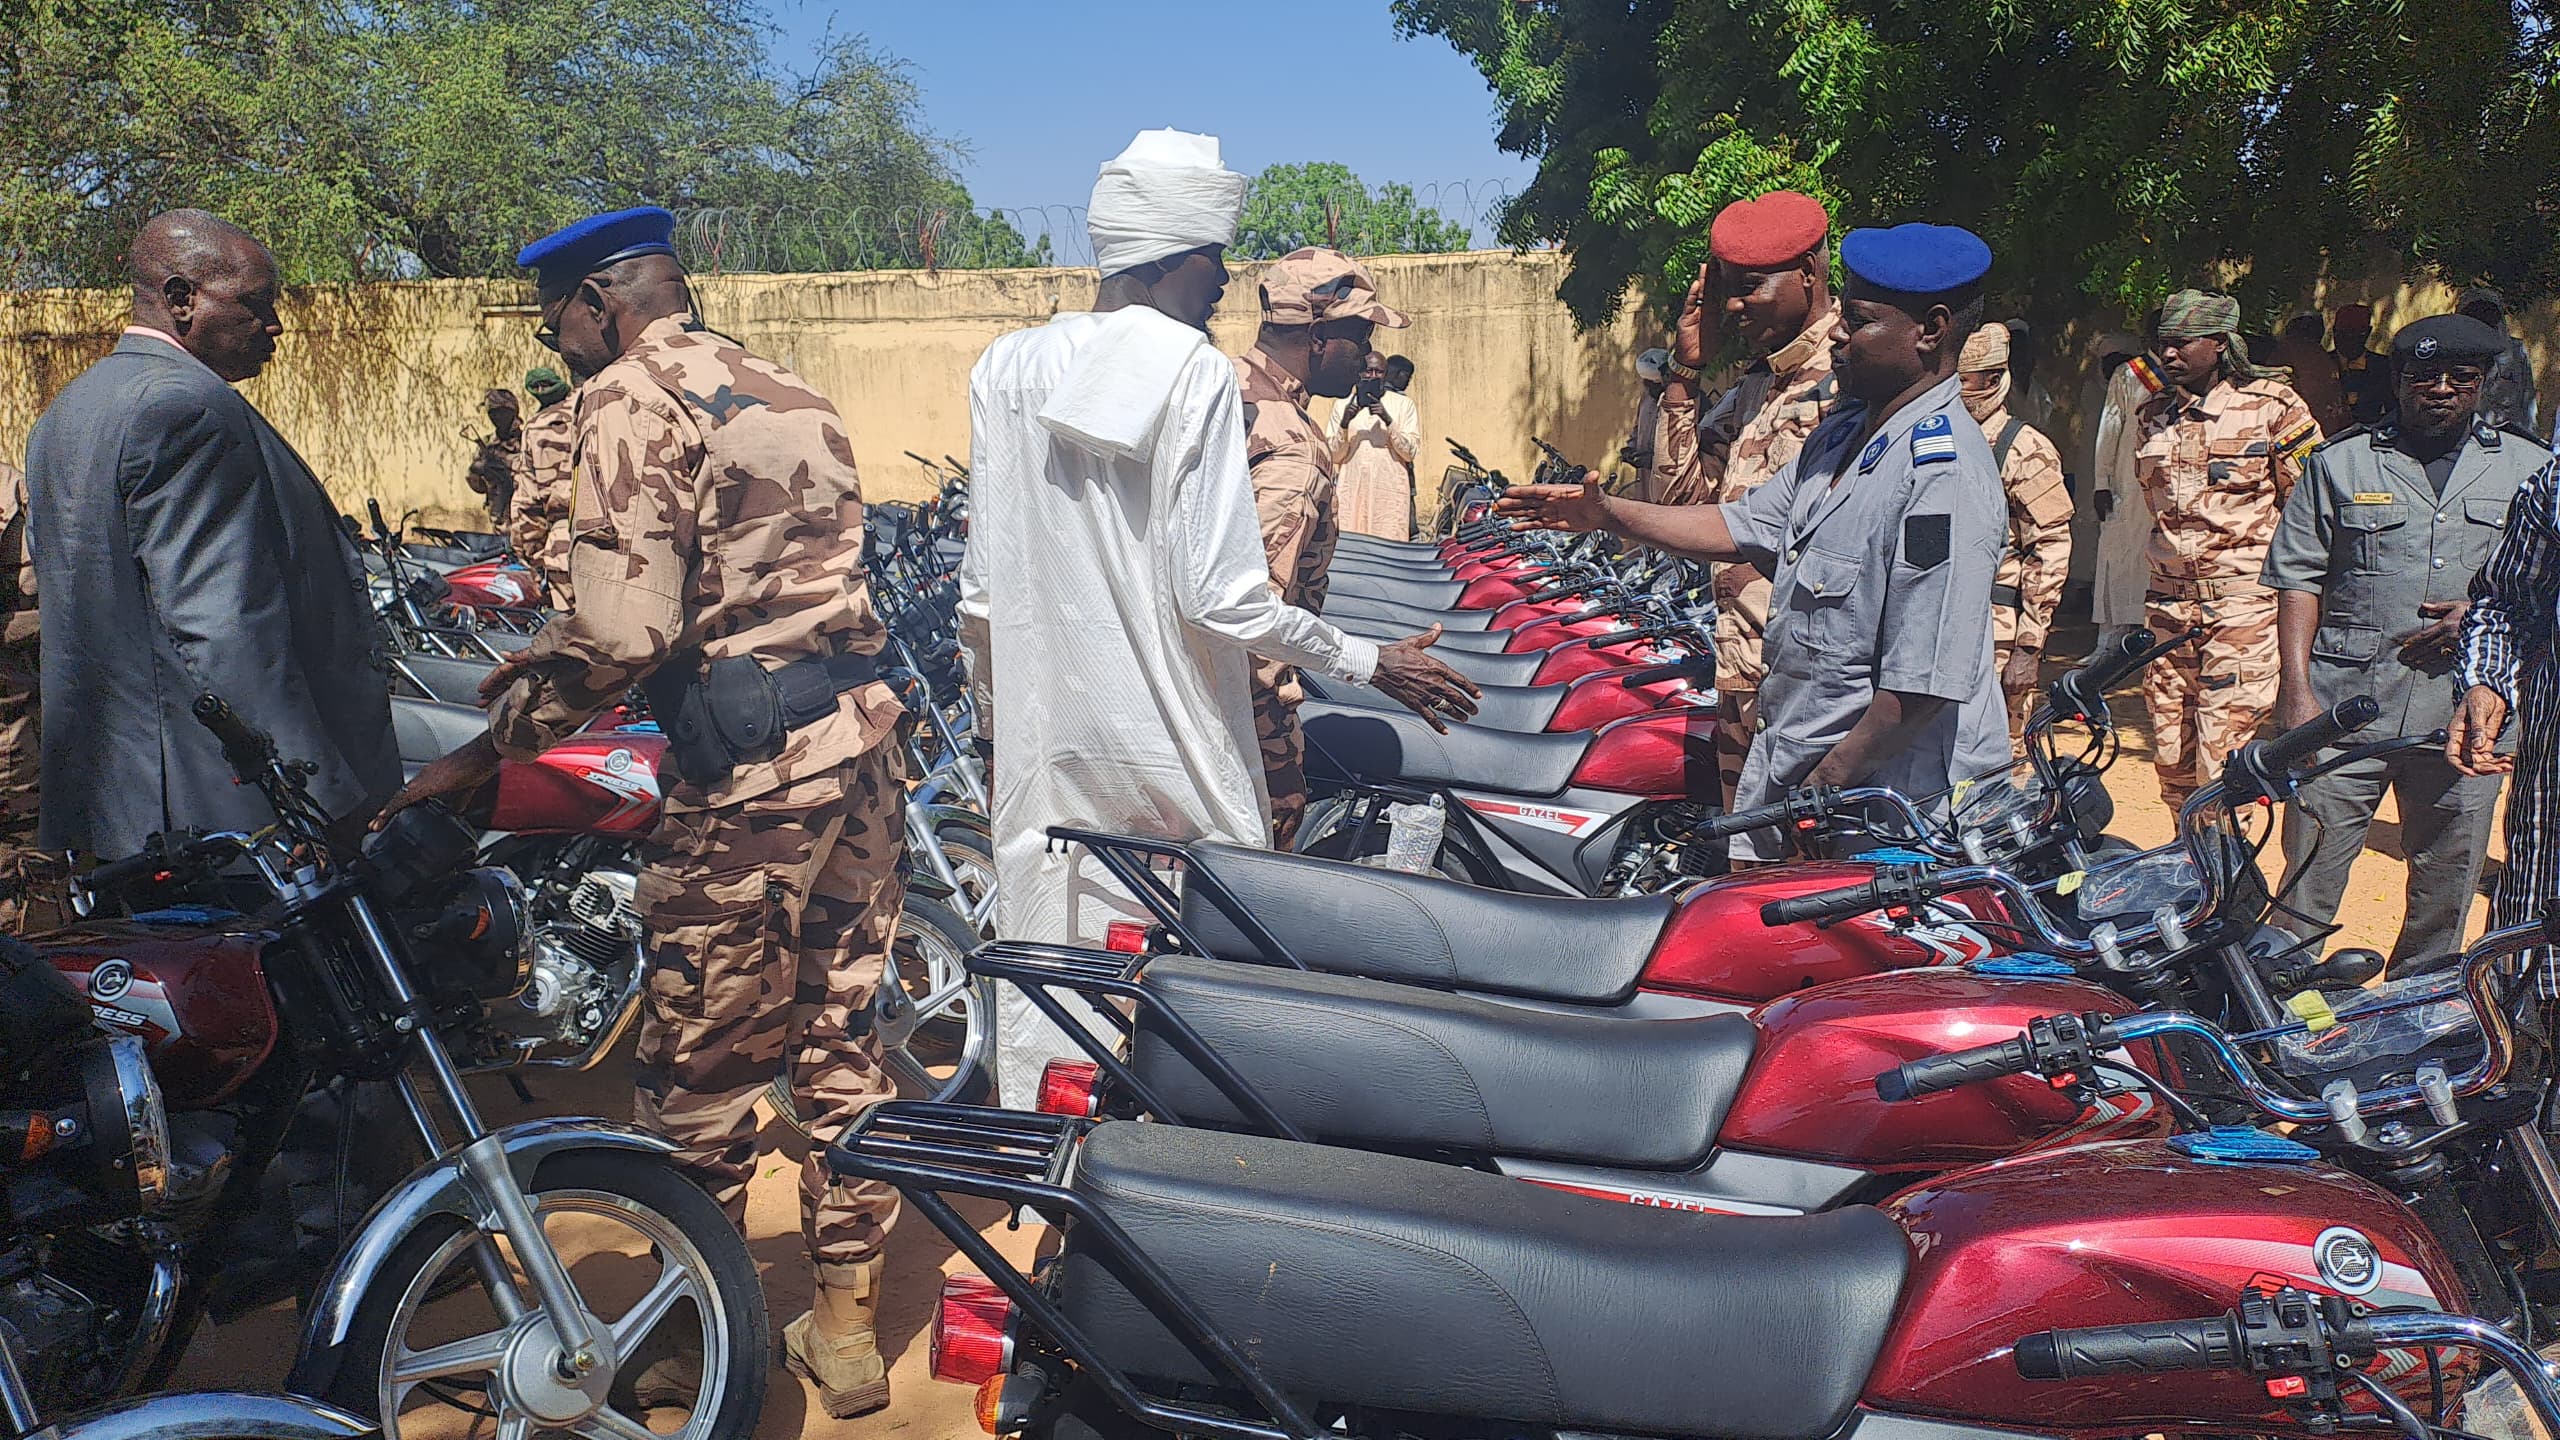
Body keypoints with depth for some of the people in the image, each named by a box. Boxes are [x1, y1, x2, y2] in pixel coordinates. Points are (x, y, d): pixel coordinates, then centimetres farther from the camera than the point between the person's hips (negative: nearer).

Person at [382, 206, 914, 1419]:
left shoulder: (631, 398, -7)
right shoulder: (789, 394, 18)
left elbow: (624, 625, -19)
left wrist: (490, 747, -9)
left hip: (747, 767, -8)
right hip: (860, 726, 9)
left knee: (699, 1068, 6)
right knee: (840, 1037, 15)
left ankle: (696, 1345, 21)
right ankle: (845, 1328, 25)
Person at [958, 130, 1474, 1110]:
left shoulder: (1006, 368, 3)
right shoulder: (1194, 371, -13)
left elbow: (982, 584, 6)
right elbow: (1221, 597, -18)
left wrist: (988, 696, 22)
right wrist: (1369, 662, -8)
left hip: (1042, 740, 5)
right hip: (1173, 749, -5)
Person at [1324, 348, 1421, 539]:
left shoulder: (1403, 404, 9)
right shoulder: (1342, 404, 11)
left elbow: (1411, 452, 1)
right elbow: (1333, 455, 6)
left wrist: (1388, 421, -11)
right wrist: (1344, 423, -9)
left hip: (1391, 493, -1)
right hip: (1352, 493, 1)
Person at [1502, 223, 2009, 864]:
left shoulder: (1945, 477, -23)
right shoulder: (1844, 432, 8)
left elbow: (1926, 684, -26)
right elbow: (1744, 526, 18)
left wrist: (1824, 788, -20)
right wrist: (1609, 515, 9)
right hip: (1786, 762, 9)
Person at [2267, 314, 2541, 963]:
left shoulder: (2531, 469, 13)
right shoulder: (2339, 462, 8)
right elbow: (2297, 579, 4)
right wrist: (2297, 691, -6)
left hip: (2466, 712, 2)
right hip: (2344, 710, -2)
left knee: (2445, 891, 8)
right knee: (2310, 874, -4)